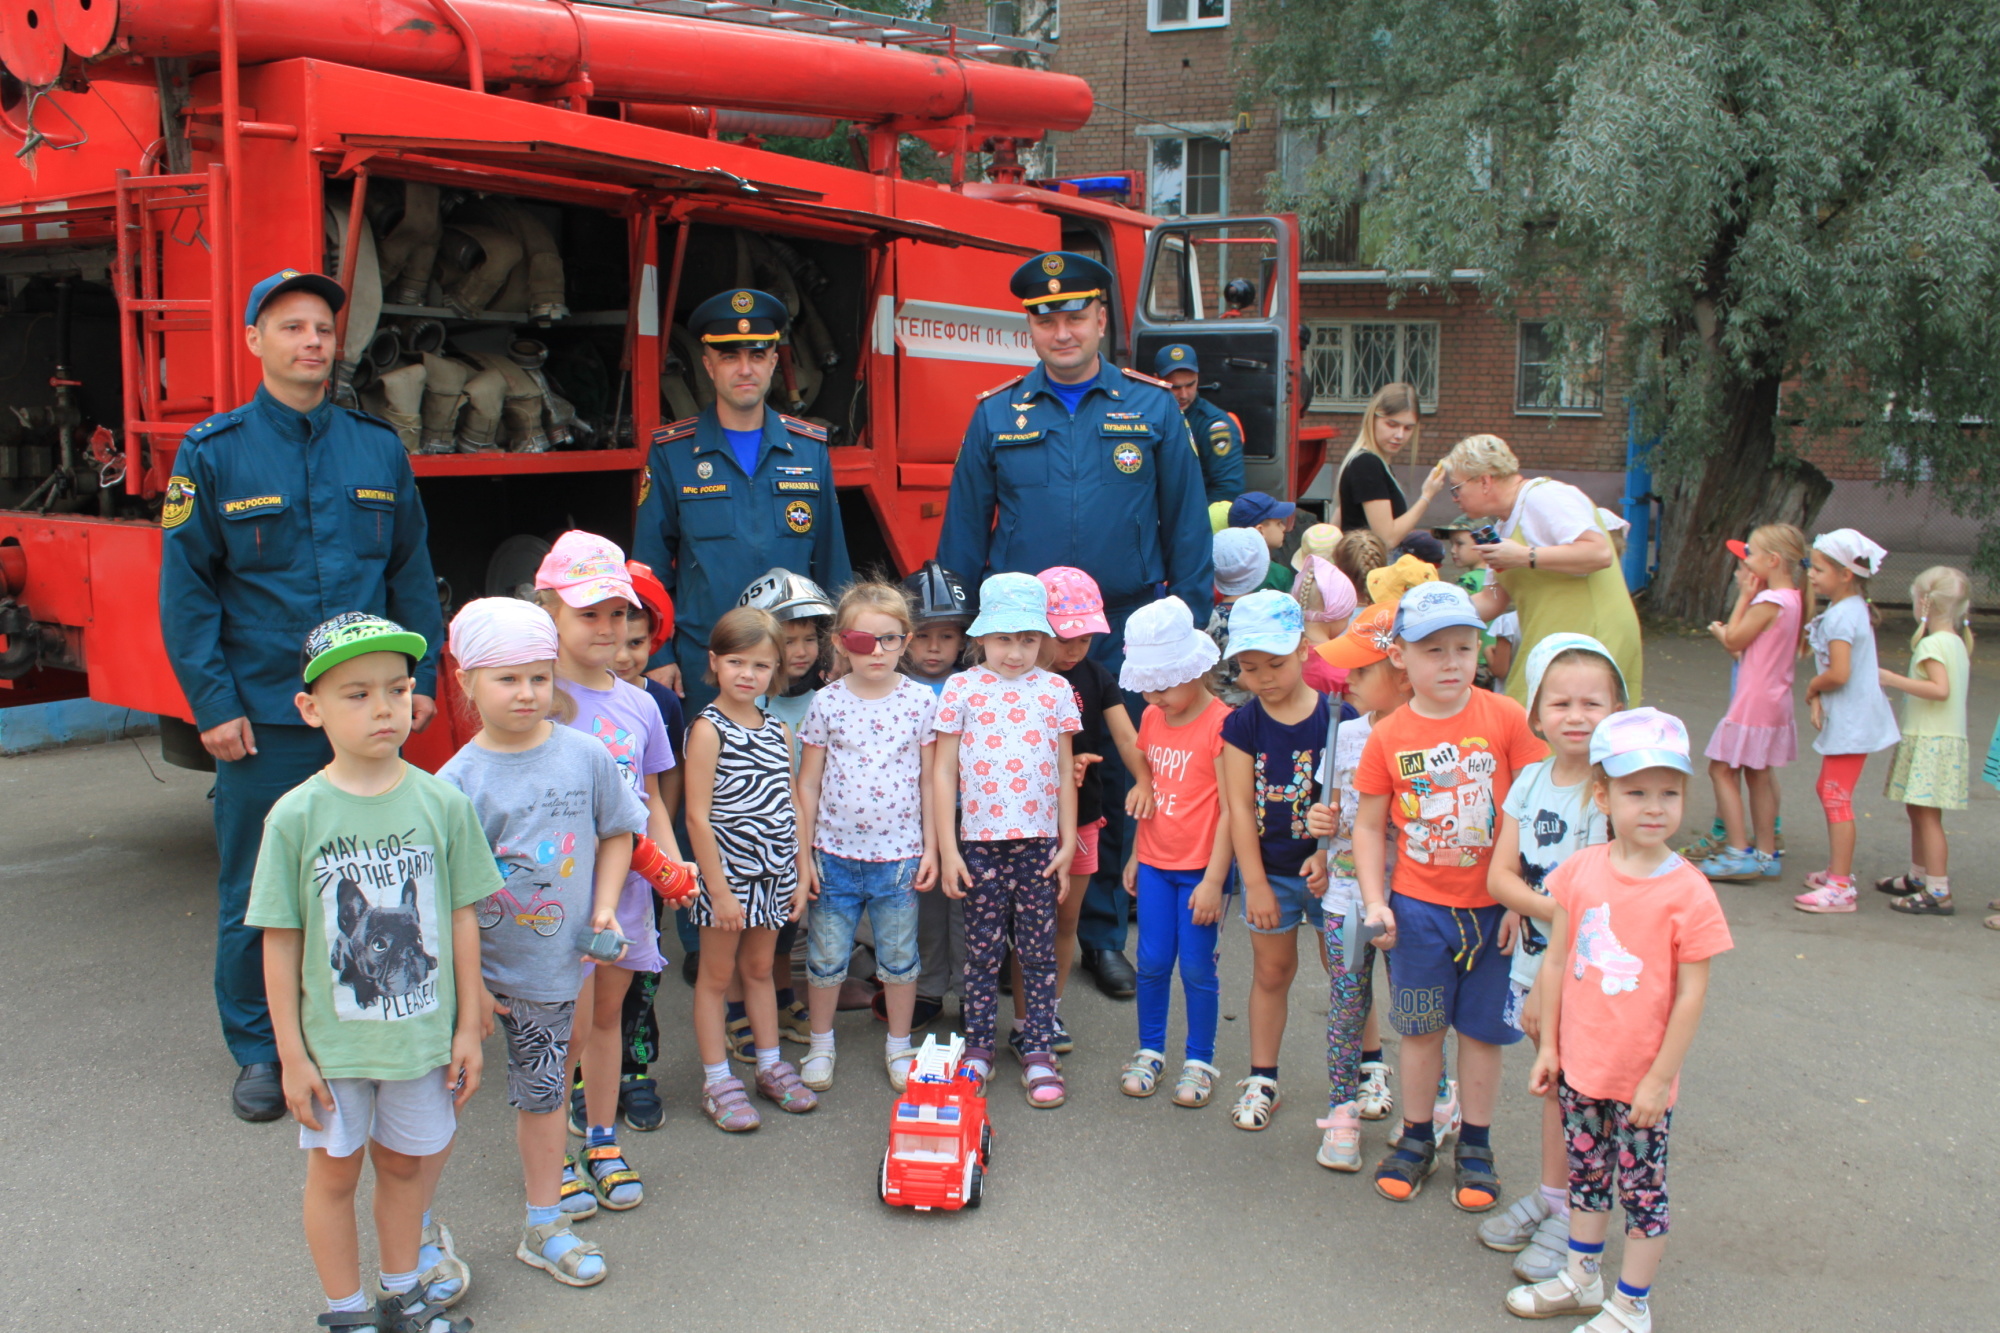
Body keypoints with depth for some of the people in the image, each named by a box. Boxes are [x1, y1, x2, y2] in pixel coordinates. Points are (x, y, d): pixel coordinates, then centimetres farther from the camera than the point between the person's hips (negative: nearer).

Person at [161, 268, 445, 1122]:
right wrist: (213, 703, -8)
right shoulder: (212, 452, -1)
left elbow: (412, 573, 10)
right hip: (261, 719, -2)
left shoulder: (378, 449, 7)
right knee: (253, 891, 7)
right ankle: (258, 1051, 23)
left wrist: (421, 676, 5)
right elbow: (185, 592, -3)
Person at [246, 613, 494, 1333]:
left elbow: (462, 920, -1)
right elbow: (281, 944, -7)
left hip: (422, 1030, 1)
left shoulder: (442, 803, -8)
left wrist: (467, 1026, 2)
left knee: (405, 1162, 18)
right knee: (334, 1170, 15)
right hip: (332, 1038, -1)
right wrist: (292, 1054, -5)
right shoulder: (296, 816, -12)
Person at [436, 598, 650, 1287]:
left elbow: (617, 832, 10)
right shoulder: (458, 780, -13)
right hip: (467, 965, -2)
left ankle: (544, 1224, 32)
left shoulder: (585, 756, -5)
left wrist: (605, 908, -2)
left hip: (552, 964, 3)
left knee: (542, 1092, 16)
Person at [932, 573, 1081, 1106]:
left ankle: (1038, 1052, 16)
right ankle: (978, 1047, 21)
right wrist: (947, 848, -3)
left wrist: (1067, 844, 4)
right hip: (979, 841, -1)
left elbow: (1065, 772, 8)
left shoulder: (1055, 690, 4)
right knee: (982, 948, 8)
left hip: (1039, 841, 1)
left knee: (1038, 949, 6)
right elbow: (944, 771, 1)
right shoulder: (961, 689, 0)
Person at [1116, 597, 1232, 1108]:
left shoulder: (1221, 724, -16)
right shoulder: (1152, 718, 5)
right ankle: (1150, 1050, 26)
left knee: (1197, 969, 4)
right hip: (1156, 865, 5)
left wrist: (1213, 880, -16)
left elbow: (1229, 810, -16)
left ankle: (1200, 1061, 20)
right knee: (1152, 963, 10)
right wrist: (1136, 854, 16)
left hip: (1200, 869, -5)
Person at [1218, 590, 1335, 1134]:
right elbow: (1240, 807, -6)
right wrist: (1255, 883, -9)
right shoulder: (1242, 725, -5)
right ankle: (1262, 1078, 23)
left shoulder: (1339, 717, -10)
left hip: (1327, 868, -1)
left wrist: (1329, 856, -20)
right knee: (1271, 971, 11)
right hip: (1270, 871, 2)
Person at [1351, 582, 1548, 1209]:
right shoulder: (1388, 737, -6)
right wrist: (1374, 900, -8)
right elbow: (1369, 825, 1)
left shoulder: (1505, 718, -9)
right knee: (1421, 1027, 13)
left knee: (1482, 1027, 11)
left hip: (1493, 906, -1)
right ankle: (1416, 1138, 31)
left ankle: (1475, 1145, 29)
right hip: (1418, 907, 1)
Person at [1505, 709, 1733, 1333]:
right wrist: (1548, 1047, 4)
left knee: (1642, 1189, 11)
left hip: (1642, 1077, -4)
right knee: (1586, 1174, 22)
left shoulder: (1688, 892, -17)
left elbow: (1691, 995, -14)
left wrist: (1659, 1078, -12)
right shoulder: (1581, 870, -6)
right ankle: (1582, 1278, 42)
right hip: (1580, 1066, 4)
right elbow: (1556, 960, 2)